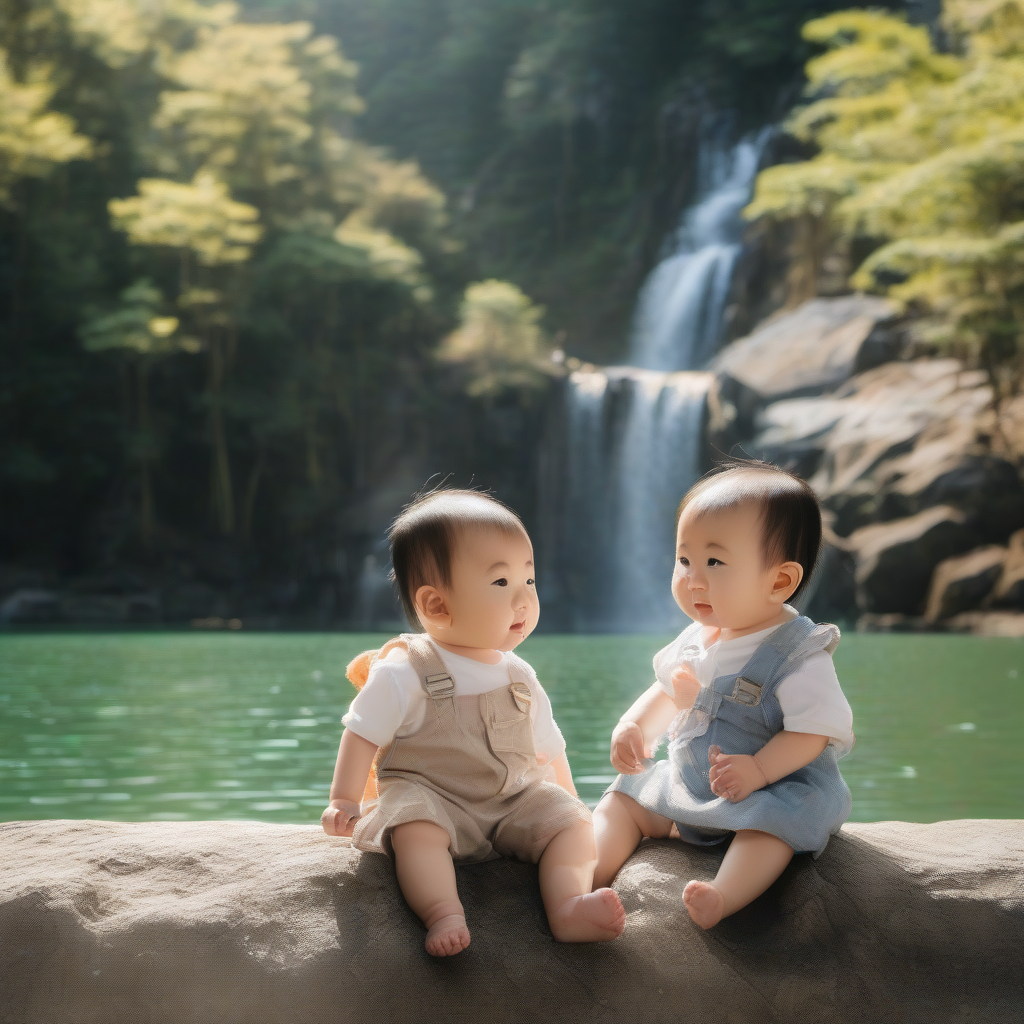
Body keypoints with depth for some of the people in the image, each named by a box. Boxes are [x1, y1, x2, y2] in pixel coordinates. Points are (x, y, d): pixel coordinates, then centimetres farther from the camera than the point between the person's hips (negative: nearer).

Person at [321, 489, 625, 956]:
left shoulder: (519, 676, 9)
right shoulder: (403, 673, -8)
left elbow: (549, 750, 19)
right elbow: (364, 734, -3)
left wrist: (567, 800, 17)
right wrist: (344, 801, -6)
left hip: (517, 799, 5)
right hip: (428, 795, -5)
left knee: (572, 821, -18)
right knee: (417, 826, -36)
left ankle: (569, 907, -37)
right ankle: (444, 914, -50)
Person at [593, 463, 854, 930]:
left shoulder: (798, 656, -19)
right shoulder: (698, 637, 4)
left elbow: (813, 732, -22)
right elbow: (666, 690, 17)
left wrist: (758, 770, -34)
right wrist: (633, 726, -1)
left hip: (776, 786, -8)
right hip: (685, 782, 8)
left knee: (771, 822, -37)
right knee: (622, 799, 0)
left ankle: (723, 897, -56)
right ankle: (589, 876, -19)